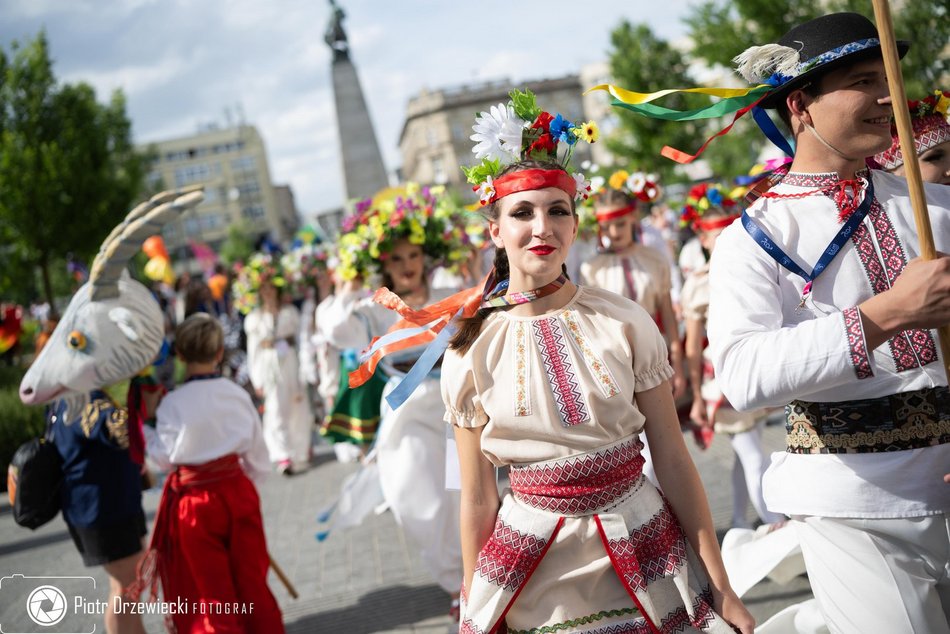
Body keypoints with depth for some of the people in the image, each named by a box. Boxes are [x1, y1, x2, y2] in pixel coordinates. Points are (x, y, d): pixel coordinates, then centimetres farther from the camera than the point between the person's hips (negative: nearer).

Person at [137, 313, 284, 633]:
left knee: (211, 587, 11)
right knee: (251, 580, 16)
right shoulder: (237, 394, -3)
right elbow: (258, 454, 4)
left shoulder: (173, 403, -14)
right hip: (238, 491, 3)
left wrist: (144, 430, 9)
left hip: (195, 500, -3)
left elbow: (164, 458, -5)